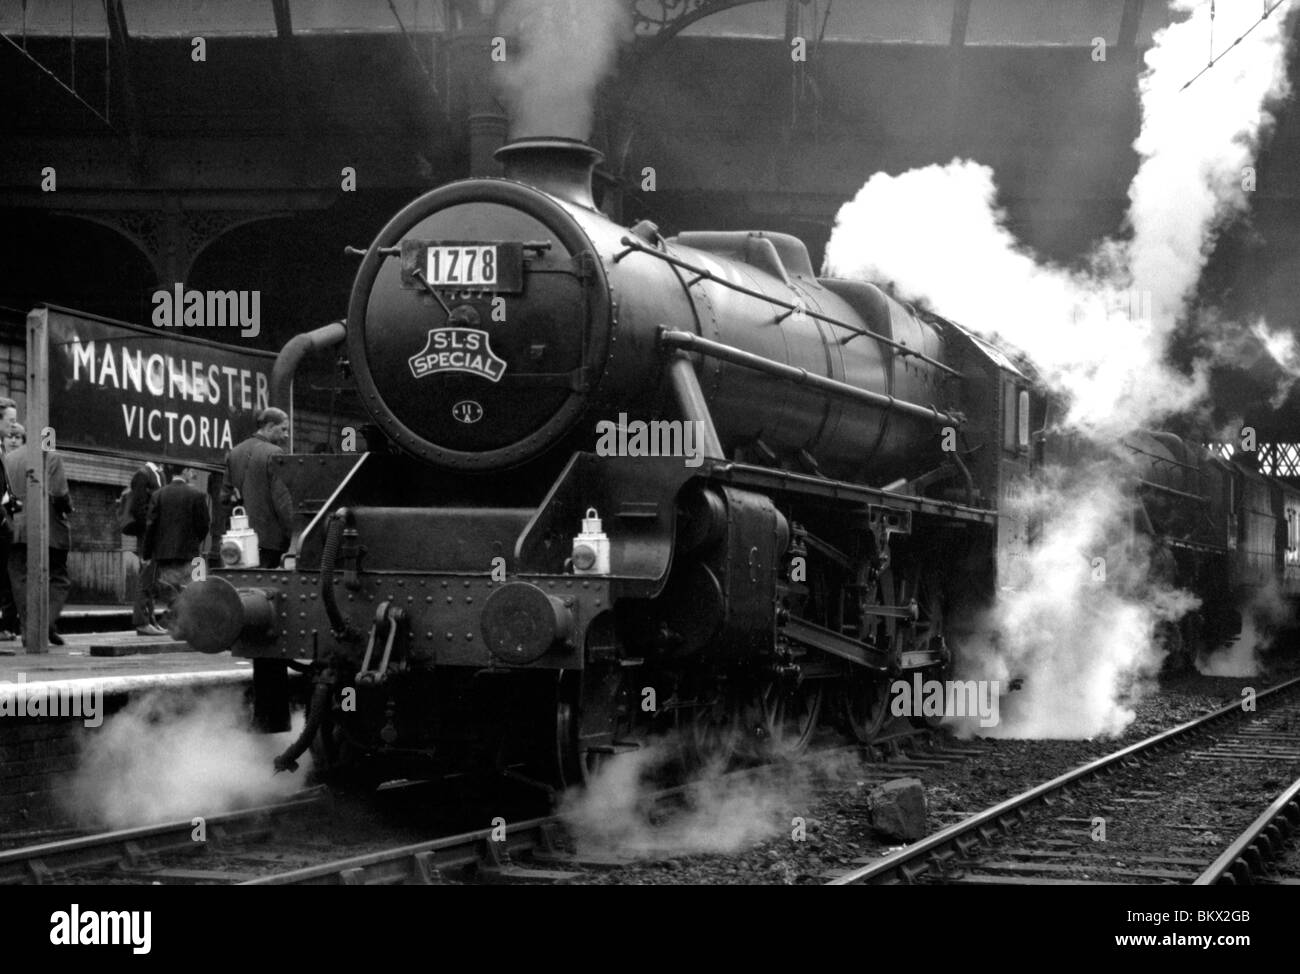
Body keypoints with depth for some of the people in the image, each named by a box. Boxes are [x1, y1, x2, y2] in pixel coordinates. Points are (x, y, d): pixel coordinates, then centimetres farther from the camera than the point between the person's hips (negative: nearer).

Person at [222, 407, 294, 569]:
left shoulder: (234, 454, 11)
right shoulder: (274, 454, -12)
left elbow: (225, 498, 12)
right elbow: (283, 501, -15)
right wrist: (292, 536, -12)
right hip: (269, 538, -7)